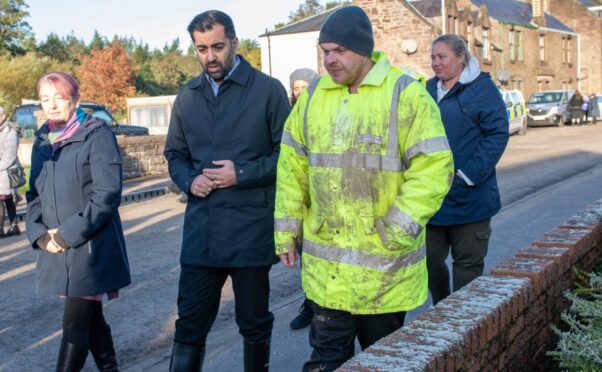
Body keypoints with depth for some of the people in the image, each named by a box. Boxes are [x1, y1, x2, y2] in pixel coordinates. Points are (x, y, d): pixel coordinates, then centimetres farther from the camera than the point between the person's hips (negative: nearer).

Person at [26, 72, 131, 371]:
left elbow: (107, 193, -15)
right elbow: (35, 194, 14)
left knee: (75, 324, -5)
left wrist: (68, 234, -16)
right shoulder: (42, 140, 11)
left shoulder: (97, 134, -9)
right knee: (91, 317, 16)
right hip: (57, 249, 6)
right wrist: (40, 233, -3)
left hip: (90, 248, -6)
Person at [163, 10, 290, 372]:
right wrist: (189, 180, -4)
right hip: (200, 229, 3)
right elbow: (175, 154, 17)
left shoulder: (268, 90, -3)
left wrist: (243, 174, -15)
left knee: (255, 322, 13)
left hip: (251, 228, -3)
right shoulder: (188, 96, 11)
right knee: (190, 324, 7)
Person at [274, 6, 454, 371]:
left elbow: (434, 167, -13)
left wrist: (399, 229, -19)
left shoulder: (405, 94, -9)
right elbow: (293, 168, 12)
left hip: (384, 262, -3)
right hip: (325, 264, 4)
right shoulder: (312, 96, 7)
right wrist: (287, 230, 9)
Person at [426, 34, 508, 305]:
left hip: (469, 199, -5)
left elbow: (498, 133, -13)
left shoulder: (482, 87, -6)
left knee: (467, 264, 5)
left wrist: (469, 176, -18)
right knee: (429, 259, 12)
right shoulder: (429, 89, 11)